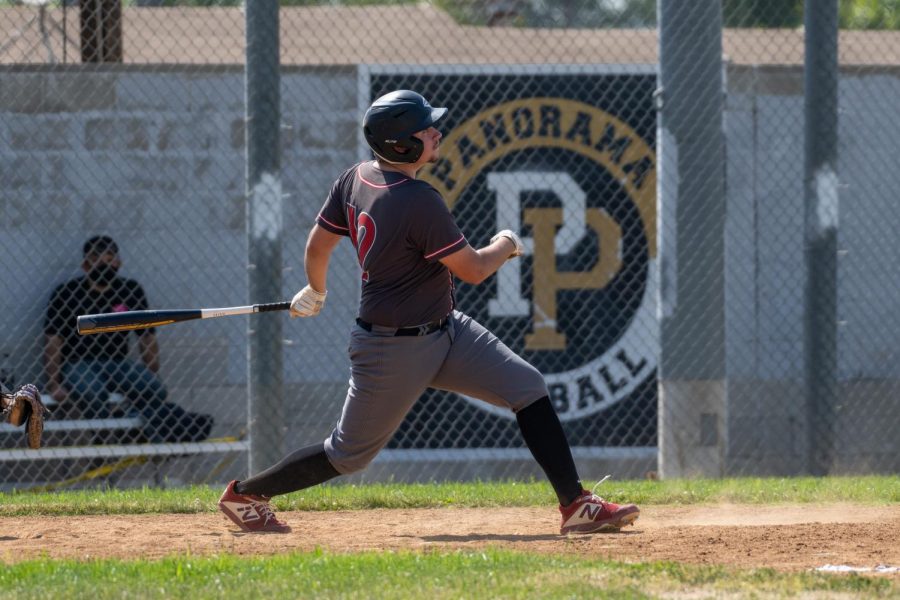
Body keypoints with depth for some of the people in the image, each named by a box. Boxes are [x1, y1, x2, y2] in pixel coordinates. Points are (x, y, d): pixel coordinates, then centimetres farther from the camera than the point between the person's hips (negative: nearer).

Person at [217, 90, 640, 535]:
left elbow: (318, 245, 9)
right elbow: (473, 270, -20)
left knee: (527, 387, -1)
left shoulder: (358, 178, -2)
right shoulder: (418, 201, -28)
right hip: (396, 350, -9)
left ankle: (576, 506, -2)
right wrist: (507, 245, 1)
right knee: (348, 455, 7)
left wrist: (315, 291, 28)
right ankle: (245, 495, 26)